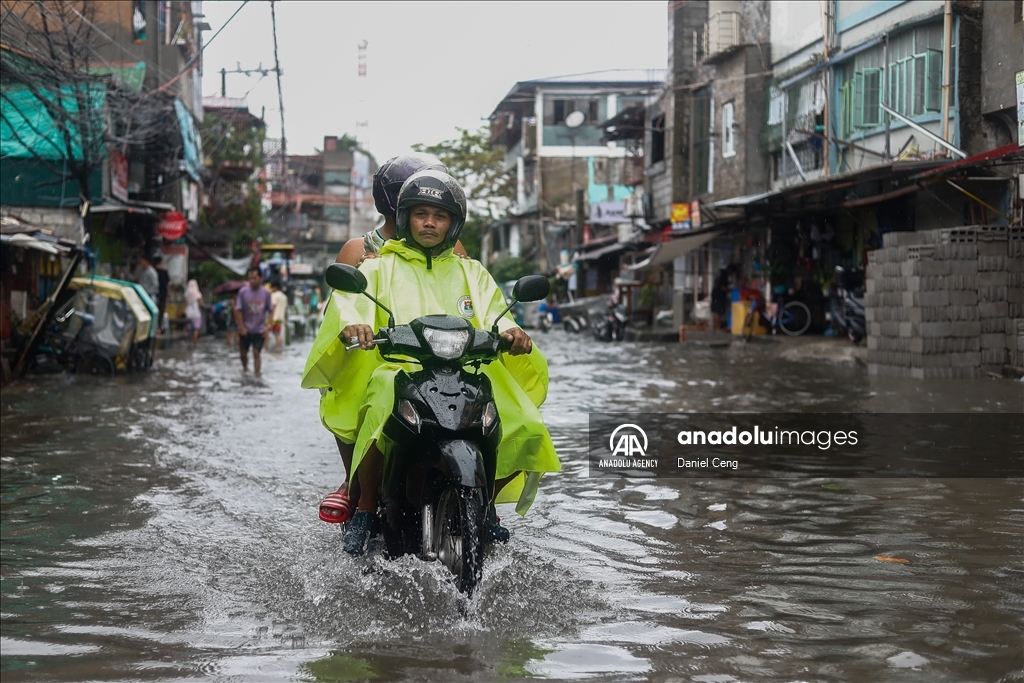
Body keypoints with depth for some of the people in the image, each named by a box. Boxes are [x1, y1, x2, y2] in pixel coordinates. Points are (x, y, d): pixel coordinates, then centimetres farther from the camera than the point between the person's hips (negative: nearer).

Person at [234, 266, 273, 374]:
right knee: (243, 352, 11)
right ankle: (245, 369, 37)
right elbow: (238, 310, -6)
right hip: (245, 330, 1)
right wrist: (242, 327, -9)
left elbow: (270, 310, 1)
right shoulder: (243, 292, -10)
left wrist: (267, 326, -8)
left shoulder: (266, 293, -7)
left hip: (259, 330, -1)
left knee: (256, 353, -7)